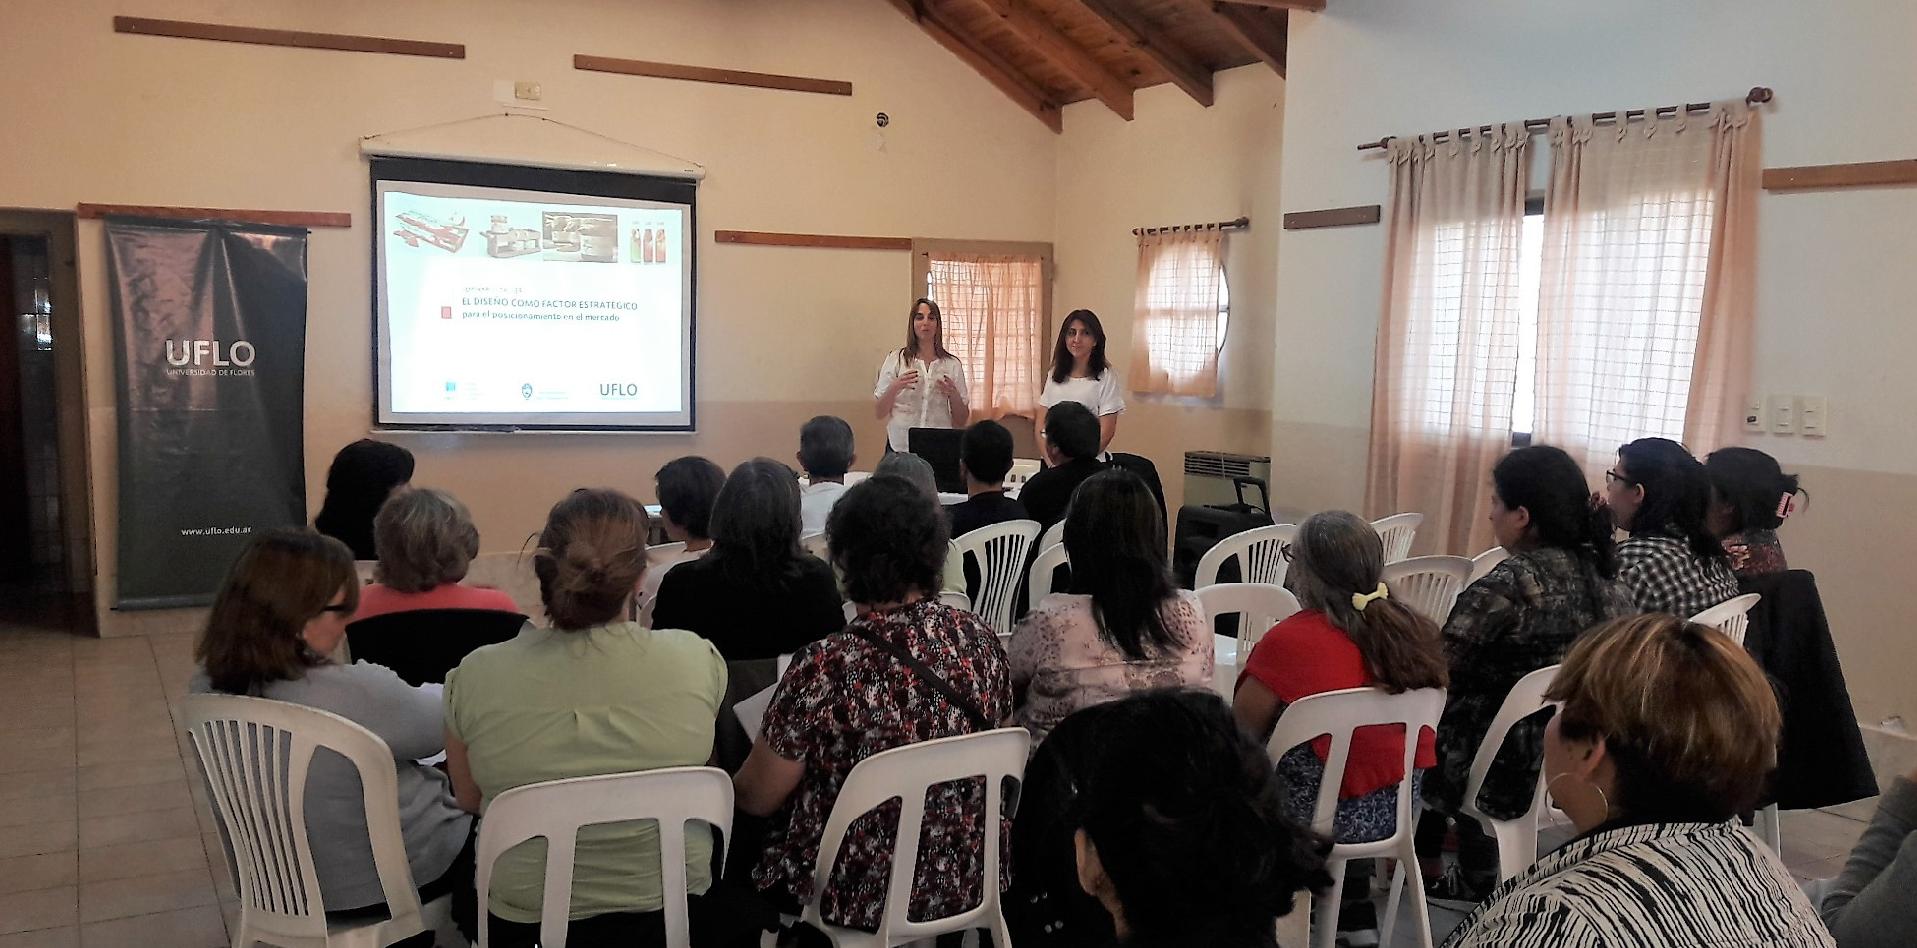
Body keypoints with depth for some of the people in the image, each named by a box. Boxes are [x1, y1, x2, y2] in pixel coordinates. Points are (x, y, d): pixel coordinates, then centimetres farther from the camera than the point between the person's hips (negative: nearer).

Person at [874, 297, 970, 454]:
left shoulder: (953, 365, 5)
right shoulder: (896, 359, 2)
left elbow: (961, 421, 7)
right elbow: (879, 412, 1)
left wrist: (953, 395, -11)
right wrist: (895, 387, -16)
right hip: (900, 447, -1)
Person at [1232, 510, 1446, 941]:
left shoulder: (1289, 640, -23)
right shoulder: (1414, 632, -5)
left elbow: (1240, 735, -15)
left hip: (1317, 815, -6)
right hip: (1398, 807, 6)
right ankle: (1357, 919, 40)